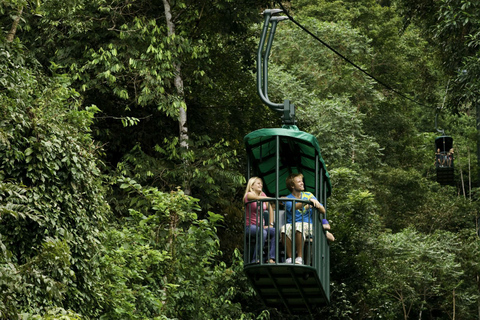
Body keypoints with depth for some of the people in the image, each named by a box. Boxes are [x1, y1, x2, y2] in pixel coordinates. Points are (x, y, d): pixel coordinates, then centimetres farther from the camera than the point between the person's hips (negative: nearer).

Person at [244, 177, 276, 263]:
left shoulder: (262, 194, 16)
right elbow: (258, 198, -24)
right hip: (250, 226, -6)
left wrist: (271, 224, 5)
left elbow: (270, 209, 18)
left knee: (275, 231, -24)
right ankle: (256, 260, -30)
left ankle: (271, 259, -31)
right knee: (263, 233, -37)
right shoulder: (249, 195, -3)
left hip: (261, 226, 6)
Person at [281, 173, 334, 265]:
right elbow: (294, 207, -16)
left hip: (308, 225, 0)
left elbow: (323, 211, 10)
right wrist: (308, 201, -28)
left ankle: (299, 257, -34)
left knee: (299, 226, -37)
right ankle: (289, 258, -29)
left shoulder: (308, 195, 15)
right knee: (284, 229, -36)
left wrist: (317, 204, -12)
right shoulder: (288, 199, 8)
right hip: (291, 224, 0)